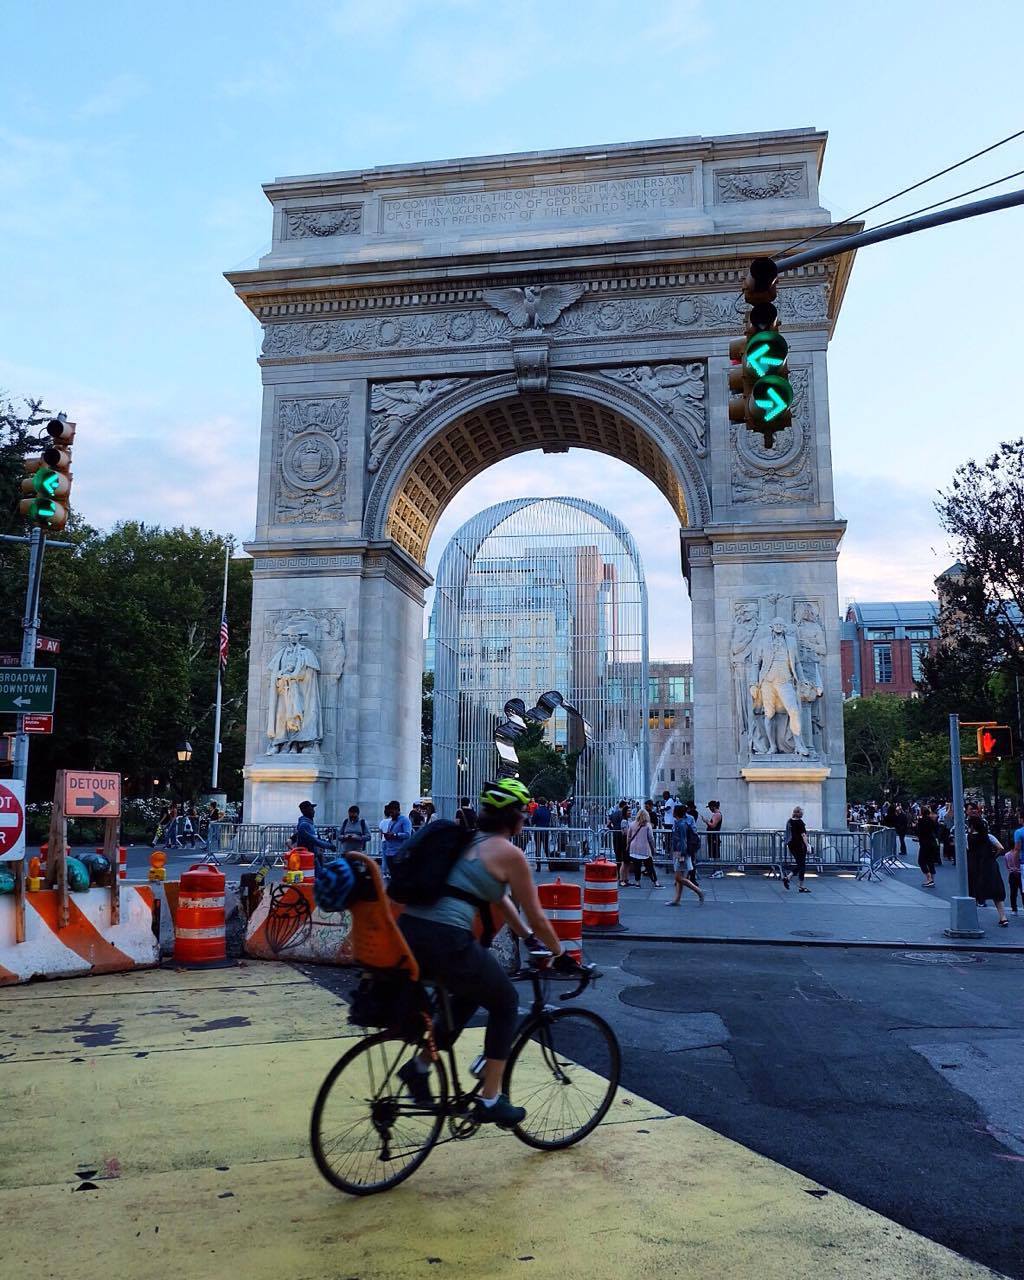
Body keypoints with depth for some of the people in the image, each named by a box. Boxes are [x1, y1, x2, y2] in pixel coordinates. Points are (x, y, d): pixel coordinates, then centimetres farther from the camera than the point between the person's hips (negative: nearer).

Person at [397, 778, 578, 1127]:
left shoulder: (467, 841, 23)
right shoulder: (509, 853, 0)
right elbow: (536, 916, 8)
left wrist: (527, 937, 42)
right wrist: (560, 955, 24)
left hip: (407, 932, 8)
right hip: (446, 941, -7)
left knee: (470, 992, 32)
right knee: (505, 1003, 17)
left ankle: (420, 1065, 30)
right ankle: (490, 1100, 18)